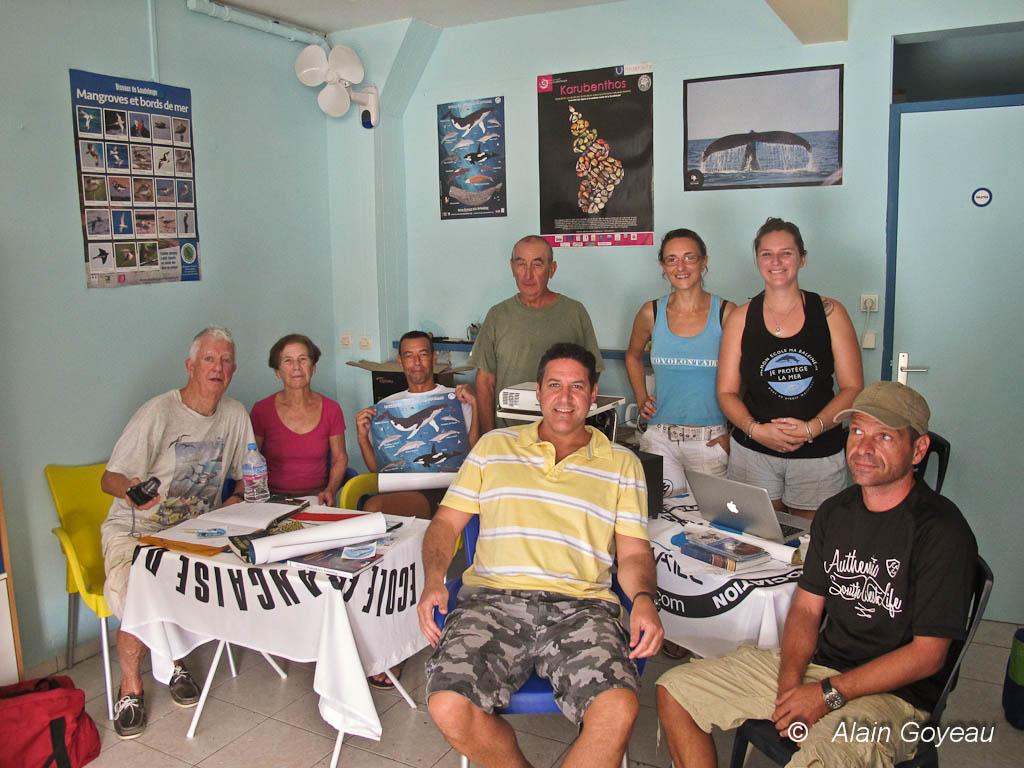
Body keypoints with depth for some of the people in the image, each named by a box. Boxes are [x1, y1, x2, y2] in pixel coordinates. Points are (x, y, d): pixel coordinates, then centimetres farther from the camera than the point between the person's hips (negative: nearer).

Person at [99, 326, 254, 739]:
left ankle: (174, 659, 3)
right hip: (136, 531, -4)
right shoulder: (158, 414, -13)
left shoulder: (235, 415, 3)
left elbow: (248, 474, 15)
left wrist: (237, 500, -6)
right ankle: (131, 685, -2)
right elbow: (110, 478, -15)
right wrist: (130, 490, -38)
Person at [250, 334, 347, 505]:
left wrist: (330, 490, -8)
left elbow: (340, 458, 10)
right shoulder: (262, 410, -2)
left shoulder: (331, 410, 2)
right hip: (273, 497, -1)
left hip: (316, 497, 1)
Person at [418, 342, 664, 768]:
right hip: (493, 597, 1)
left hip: (580, 606, 0)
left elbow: (633, 550, 13)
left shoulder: (621, 464, 18)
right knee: (448, 707, -26)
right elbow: (446, 522, 17)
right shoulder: (493, 446, 19)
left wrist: (643, 599, -9)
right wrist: (433, 581, -2)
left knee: (618, 711, -31)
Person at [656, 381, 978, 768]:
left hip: (893, 695, -7)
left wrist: (828, 694, -17)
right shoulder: (835, 512, 8)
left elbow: (928, 654, -15)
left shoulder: (942, 530, -13)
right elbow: (806, 607, 10)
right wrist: (790, 681, -8)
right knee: (673, 691, 0)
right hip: (816, 665, 7)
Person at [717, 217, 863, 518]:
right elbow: (727, 392, 4)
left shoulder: (829, 312, 2)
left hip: (819, 455, 0)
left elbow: (853, 388, 0)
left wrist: (812, 428, -15)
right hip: (753, 453, 1)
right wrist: (756, 429, -14)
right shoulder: (740, 318, 4)